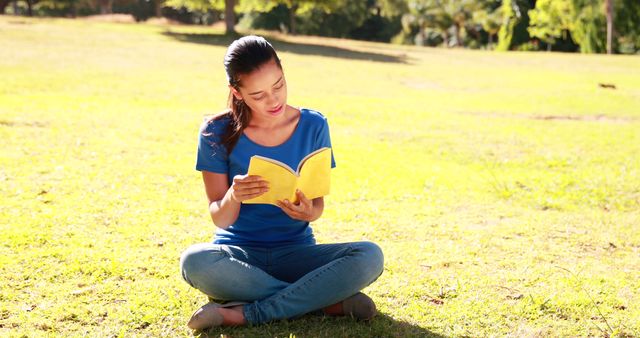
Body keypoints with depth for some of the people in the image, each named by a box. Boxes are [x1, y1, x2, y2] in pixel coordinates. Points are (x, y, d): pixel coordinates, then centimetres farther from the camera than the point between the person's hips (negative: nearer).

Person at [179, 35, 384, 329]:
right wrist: (233, 197, -32)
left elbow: (318, 203, 0)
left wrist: (308, 212, -25)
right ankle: (327, 301, -23)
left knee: (370, 256, -27)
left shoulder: (313, 126, -3)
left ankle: (245, 314, -24)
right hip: (239, 254, -1)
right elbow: (220, 218, -8)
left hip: (295, 253, 1)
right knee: (195, 262, -36)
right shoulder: (217, 133, -7)